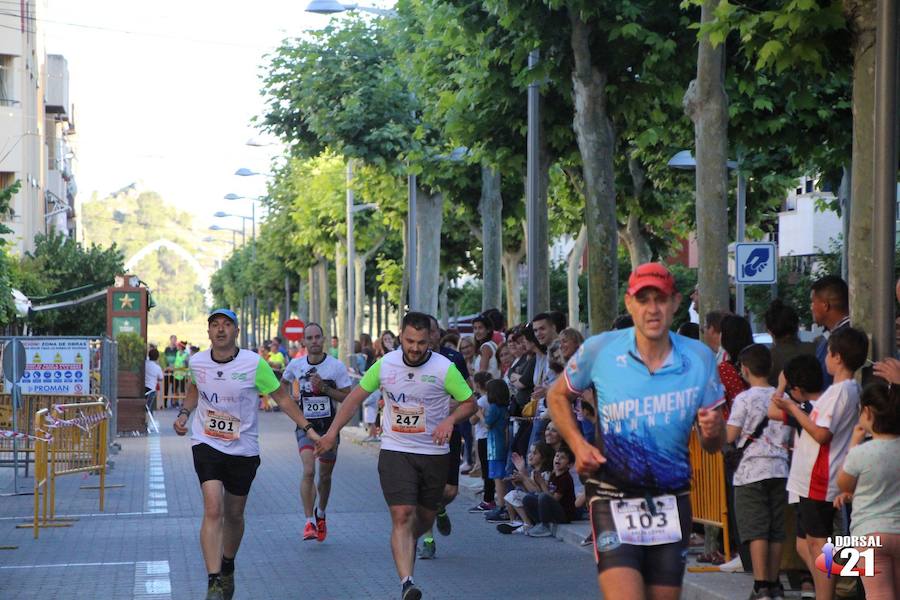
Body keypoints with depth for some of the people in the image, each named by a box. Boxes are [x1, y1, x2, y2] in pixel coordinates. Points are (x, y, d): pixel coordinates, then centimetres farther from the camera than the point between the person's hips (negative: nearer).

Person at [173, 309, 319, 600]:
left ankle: (228, 568, 40)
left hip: (243, 449, 0)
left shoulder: (254, 364, -12)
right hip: (206, 444, 0)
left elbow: (281, 397, -2)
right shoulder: (197, 362, -3)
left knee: (234, 515, 12)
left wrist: (308, 428, -6)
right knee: (213, 510, -17)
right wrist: (184, 414, 4)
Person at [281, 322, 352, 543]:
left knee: (325, 476, 13)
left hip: (329, 426, 0)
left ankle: (320, 513, 39)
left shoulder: (336, 366, -8)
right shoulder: (295, 365, -1)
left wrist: (324, 388, -20)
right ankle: (309, 522, -16)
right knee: (308, 471, -19)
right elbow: (284, 383, 21)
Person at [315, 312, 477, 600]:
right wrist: (332, 432, 7)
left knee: (425, 517, 13)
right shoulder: (385, 365, -3)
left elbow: (470, 403, 0)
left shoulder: (445, 368, -9)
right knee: (402, 516, -16)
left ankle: (408, 544, 48)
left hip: (434, 454, 0)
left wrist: (450, 419, -20)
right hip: (395, 451, 0)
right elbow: (356, 396, 9)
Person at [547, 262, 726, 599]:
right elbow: (558, 396, 12)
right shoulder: (599, 350, -6)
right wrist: (578, 444, -4)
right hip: (613, 499, -3)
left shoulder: (699, 358, -1)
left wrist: (713, 431, -17)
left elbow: (714, 445, 7)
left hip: (672, 503, 3)